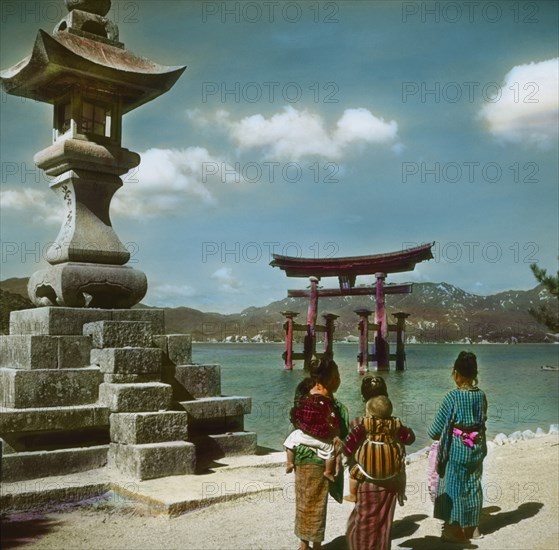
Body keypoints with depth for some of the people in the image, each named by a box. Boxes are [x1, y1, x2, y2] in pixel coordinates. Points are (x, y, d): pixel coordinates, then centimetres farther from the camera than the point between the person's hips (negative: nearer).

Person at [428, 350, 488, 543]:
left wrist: (432, 432, 8)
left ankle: (454, 529, 18)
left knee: (453, 487, 9)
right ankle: (473, 527, 32)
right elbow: (481, 422, 8)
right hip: (476, 449, 6)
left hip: (456, 450, -5)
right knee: (473, 487, 19)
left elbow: (436, 430, -14)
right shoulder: (481, 396, -3)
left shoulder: (453, 397, -19)